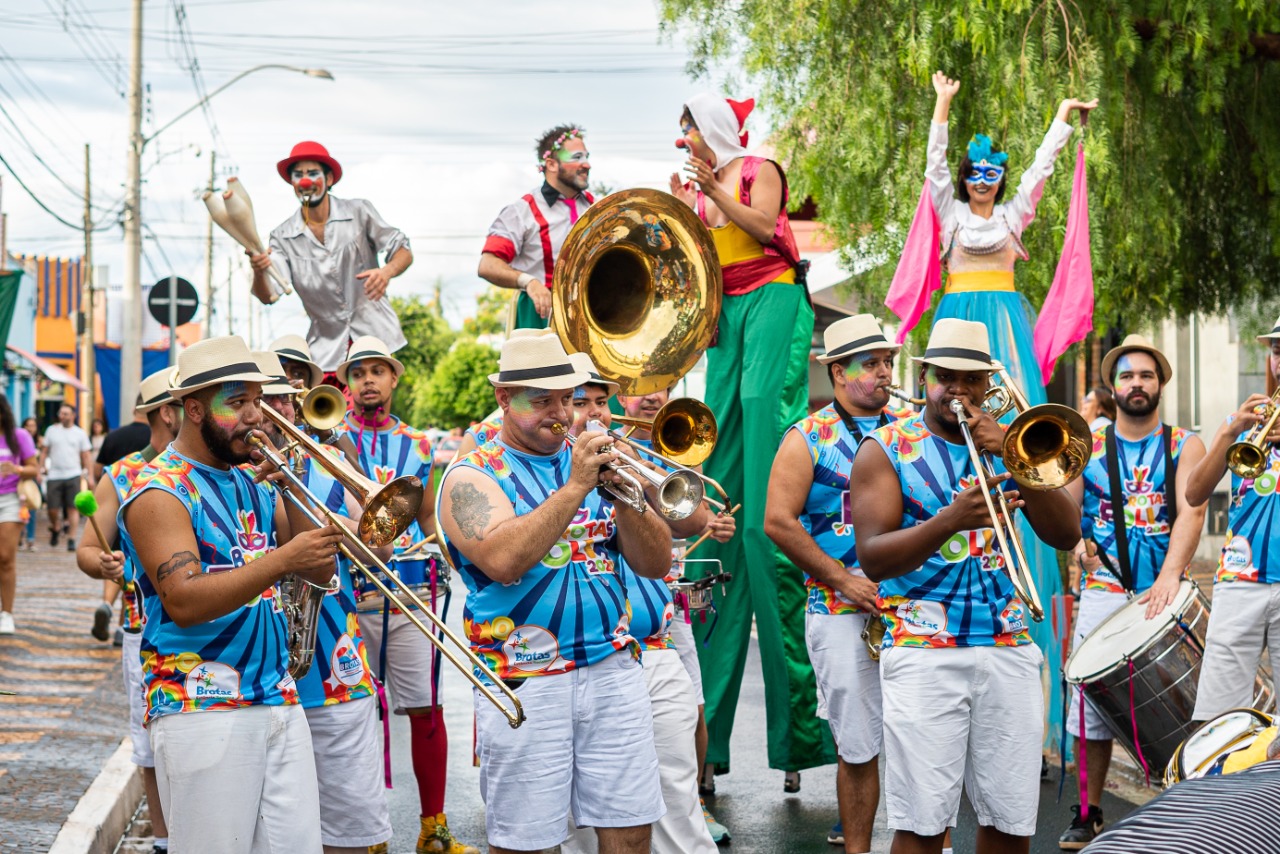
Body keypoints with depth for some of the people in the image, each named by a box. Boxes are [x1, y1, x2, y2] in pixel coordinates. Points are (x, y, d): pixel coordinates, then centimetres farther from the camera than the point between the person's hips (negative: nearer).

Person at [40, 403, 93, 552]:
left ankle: (71, 539, -2)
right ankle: (55, 528, 30)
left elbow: (85, 456, 7)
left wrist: (90, 476, 2)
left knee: (73, 508, -5)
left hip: (73, 474, -1)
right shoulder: (52, 430, 8)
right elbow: (45, 452, 11)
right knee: (53, 509, 1)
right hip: (54, 475, 1)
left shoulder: (80, 433, 6)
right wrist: (40, 470, 2)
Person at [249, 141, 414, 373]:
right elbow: (267, 295, -8)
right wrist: (259, 271, -32)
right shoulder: (283, 237, 2)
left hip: (374, 335, -2)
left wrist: (387, 272, -22)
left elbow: (403, 251, 2)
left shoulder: (358, 212, -1)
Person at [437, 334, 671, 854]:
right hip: (524, 682, -4)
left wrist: (623, 496, -11)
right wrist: (576, 487, -19)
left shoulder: (592, 460, 12)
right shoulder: (473, 476, -1)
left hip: (613, 669, 4)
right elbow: (503, 561, -20)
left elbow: (656, 565, 5)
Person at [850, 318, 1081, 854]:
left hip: (1008, 645, 4)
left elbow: (1066, 535, 3)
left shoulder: (1008, 444, 14)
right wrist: (951, 520, -25)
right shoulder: (886, 449, 3)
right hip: (924, 653, -3)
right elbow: (873, 559, -9)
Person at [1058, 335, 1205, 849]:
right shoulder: (1087, 447, 9)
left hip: (1165, 591, -1)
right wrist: (1076, 540, -17)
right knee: (1091, 707, -1)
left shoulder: (1185, 446, 4)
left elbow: (1191, 511, -10)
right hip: (1103, 591, 1)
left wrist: (1169, 576, -25)